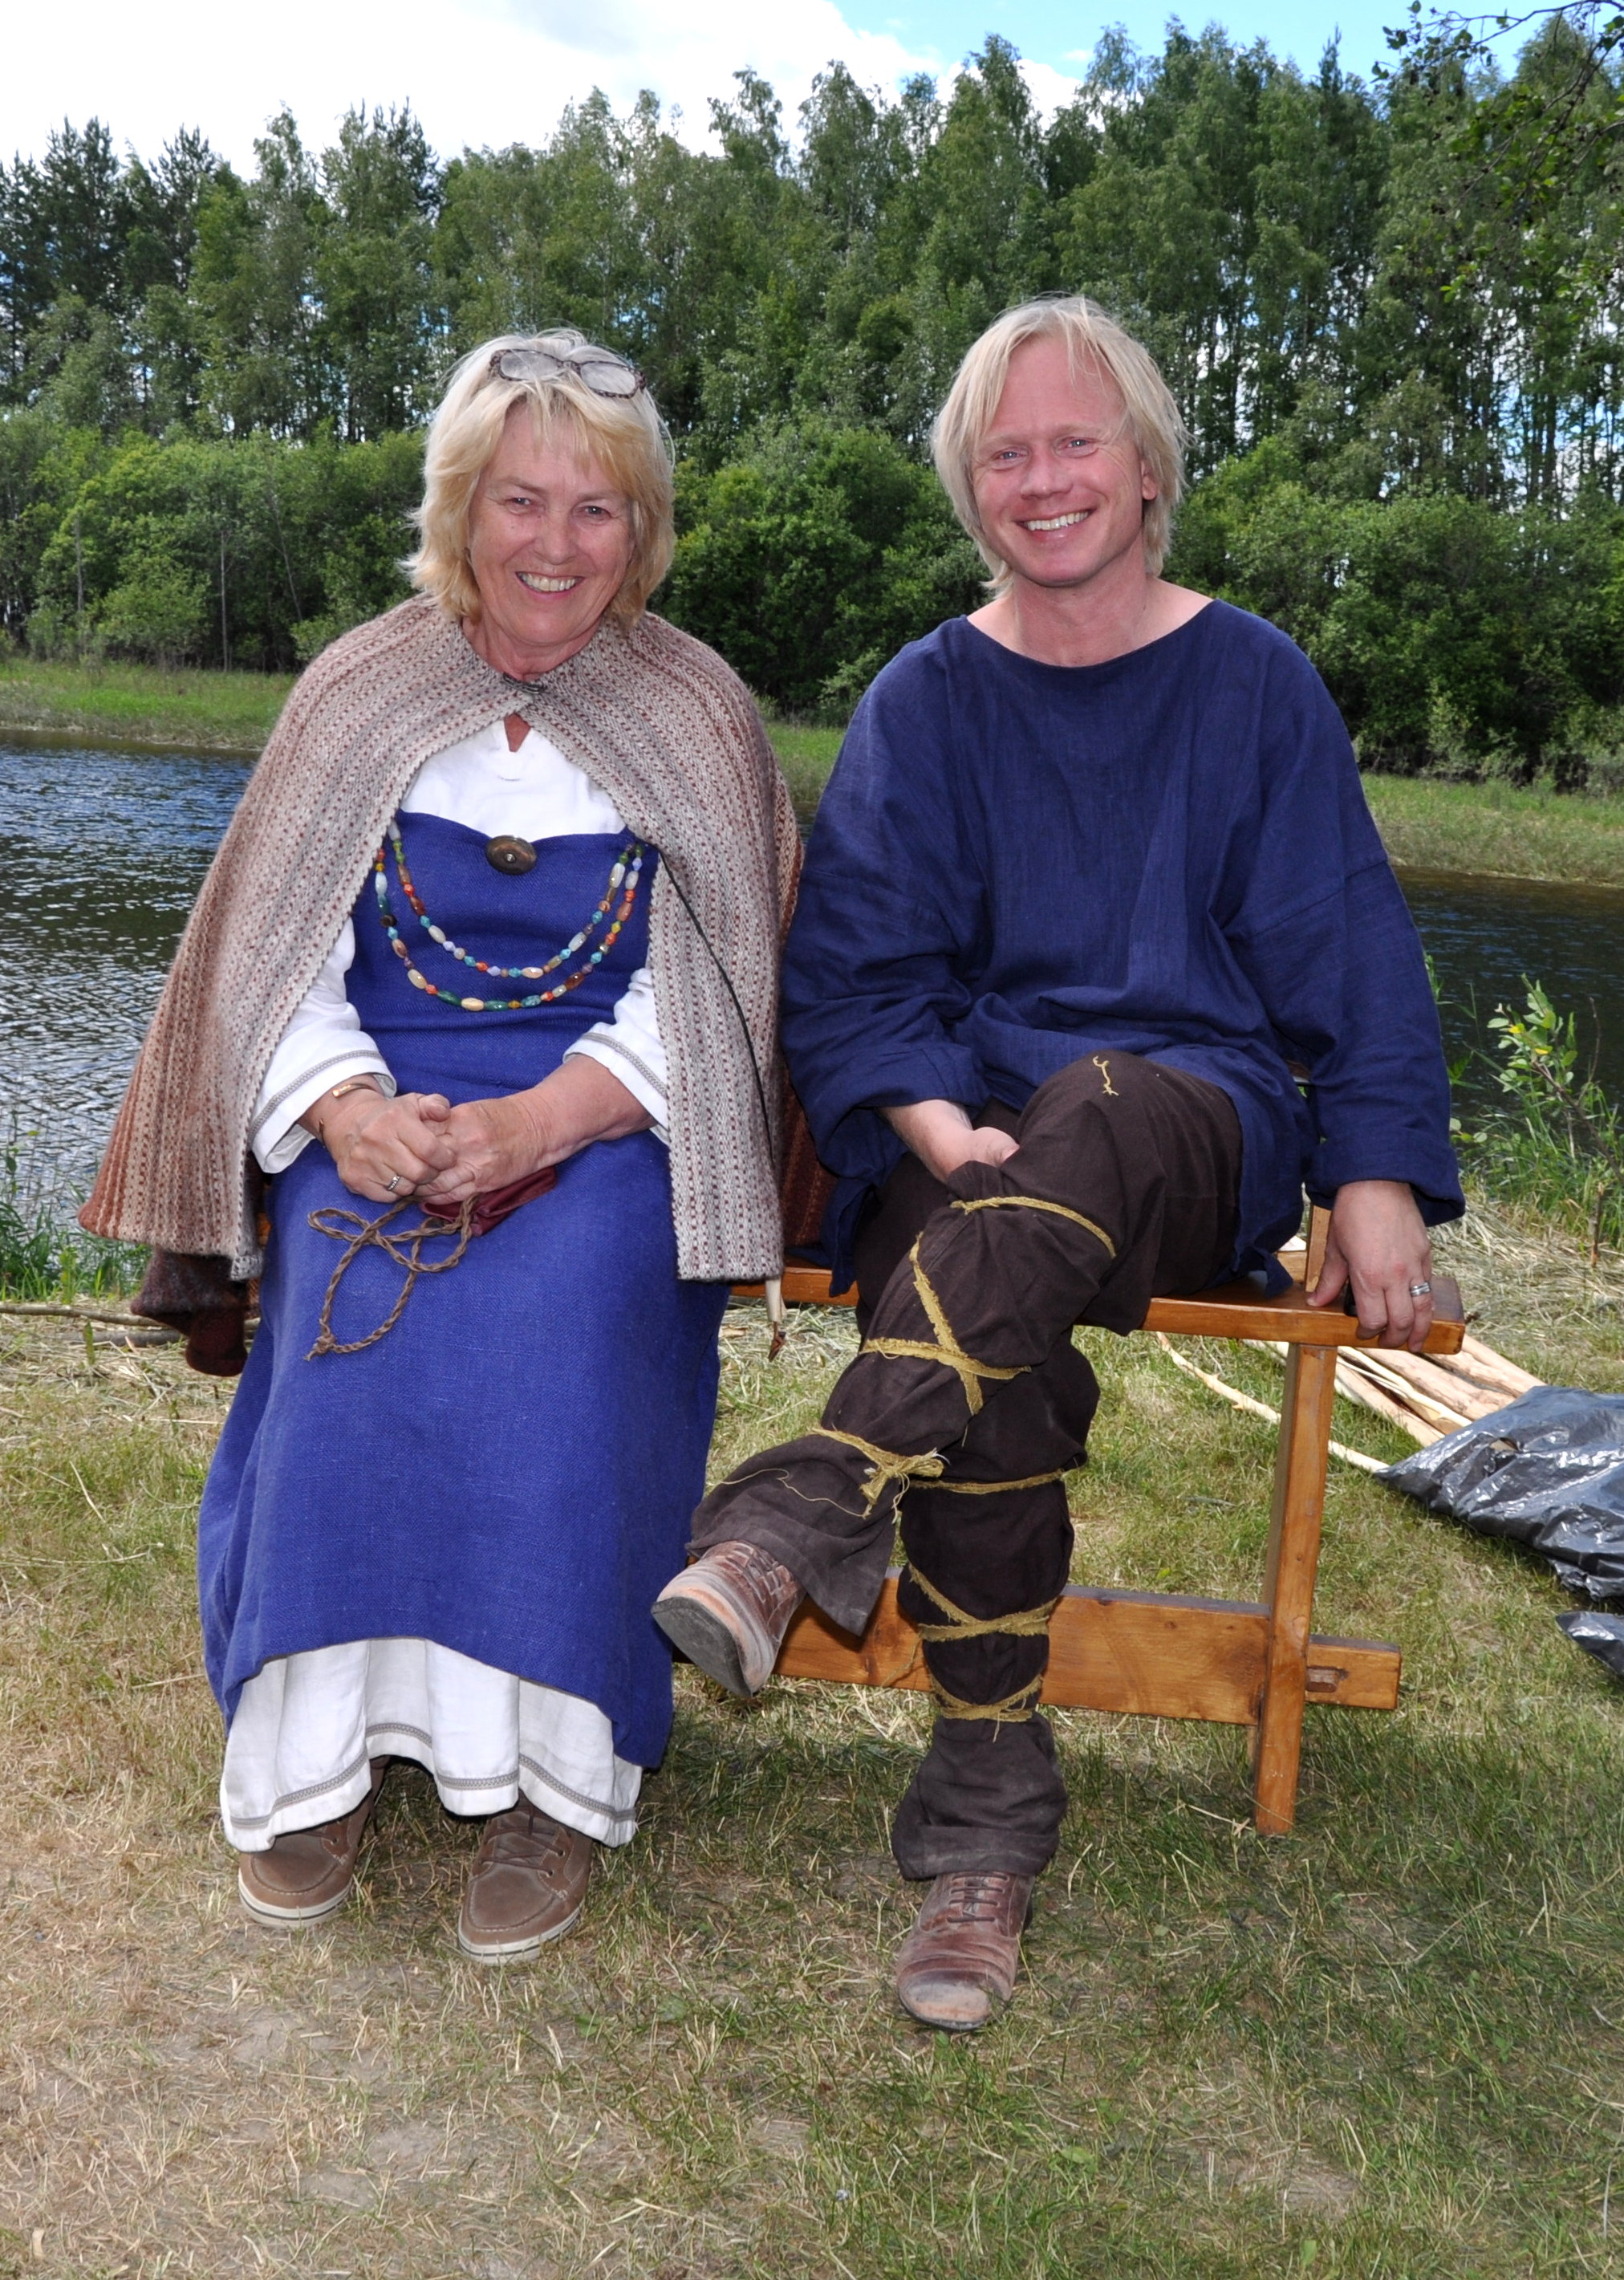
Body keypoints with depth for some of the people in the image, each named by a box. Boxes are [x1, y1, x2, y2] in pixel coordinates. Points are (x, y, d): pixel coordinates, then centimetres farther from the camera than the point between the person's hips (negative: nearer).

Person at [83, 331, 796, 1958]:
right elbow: (279, 964, 6)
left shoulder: (696, 718, 6)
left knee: (557, 1310, -32)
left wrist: (535, 1124, -20)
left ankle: (554, 1770, -19)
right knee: (356, 1305, -29)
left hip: (609, 1121, -1)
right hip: (376, 1106, 2)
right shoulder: (360, 696, 9)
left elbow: (695, 1005, -2)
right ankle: (316, 1748, -14)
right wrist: (348, 1108, -16)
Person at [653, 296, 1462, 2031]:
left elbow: (1345, 955, 7)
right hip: (962, 1129, 1)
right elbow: (852, 965, 4)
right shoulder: (926, 699, 10)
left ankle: (803, 1526, -42)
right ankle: (986, 1829, -22)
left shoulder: (1254, 682, 9)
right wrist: (938, 1126, -16)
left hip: (1197, 1123, 0)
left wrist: (1378, 1182, -7)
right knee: (996, 1356, -32)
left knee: (1090, 1117, -38)